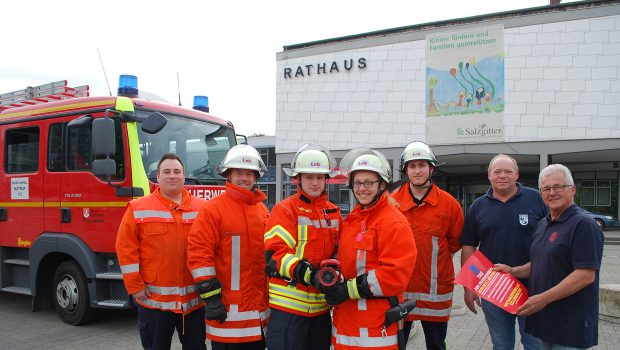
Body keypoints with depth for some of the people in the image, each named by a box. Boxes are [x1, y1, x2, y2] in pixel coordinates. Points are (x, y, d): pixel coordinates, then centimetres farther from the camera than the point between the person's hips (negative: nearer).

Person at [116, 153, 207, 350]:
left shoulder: (202, 208, 4)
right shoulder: (138, 209, 0)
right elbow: (126, 248, -2)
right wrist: (135, 286, -6)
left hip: (194, 298, 2)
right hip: (153, 299, -2)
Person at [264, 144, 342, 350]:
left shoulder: (334, 212, 11)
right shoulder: (285, 210, -8)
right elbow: (275, 255, -17)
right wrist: (310, 274, -31)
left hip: (321, 307, 6)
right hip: (289, 306, -6)